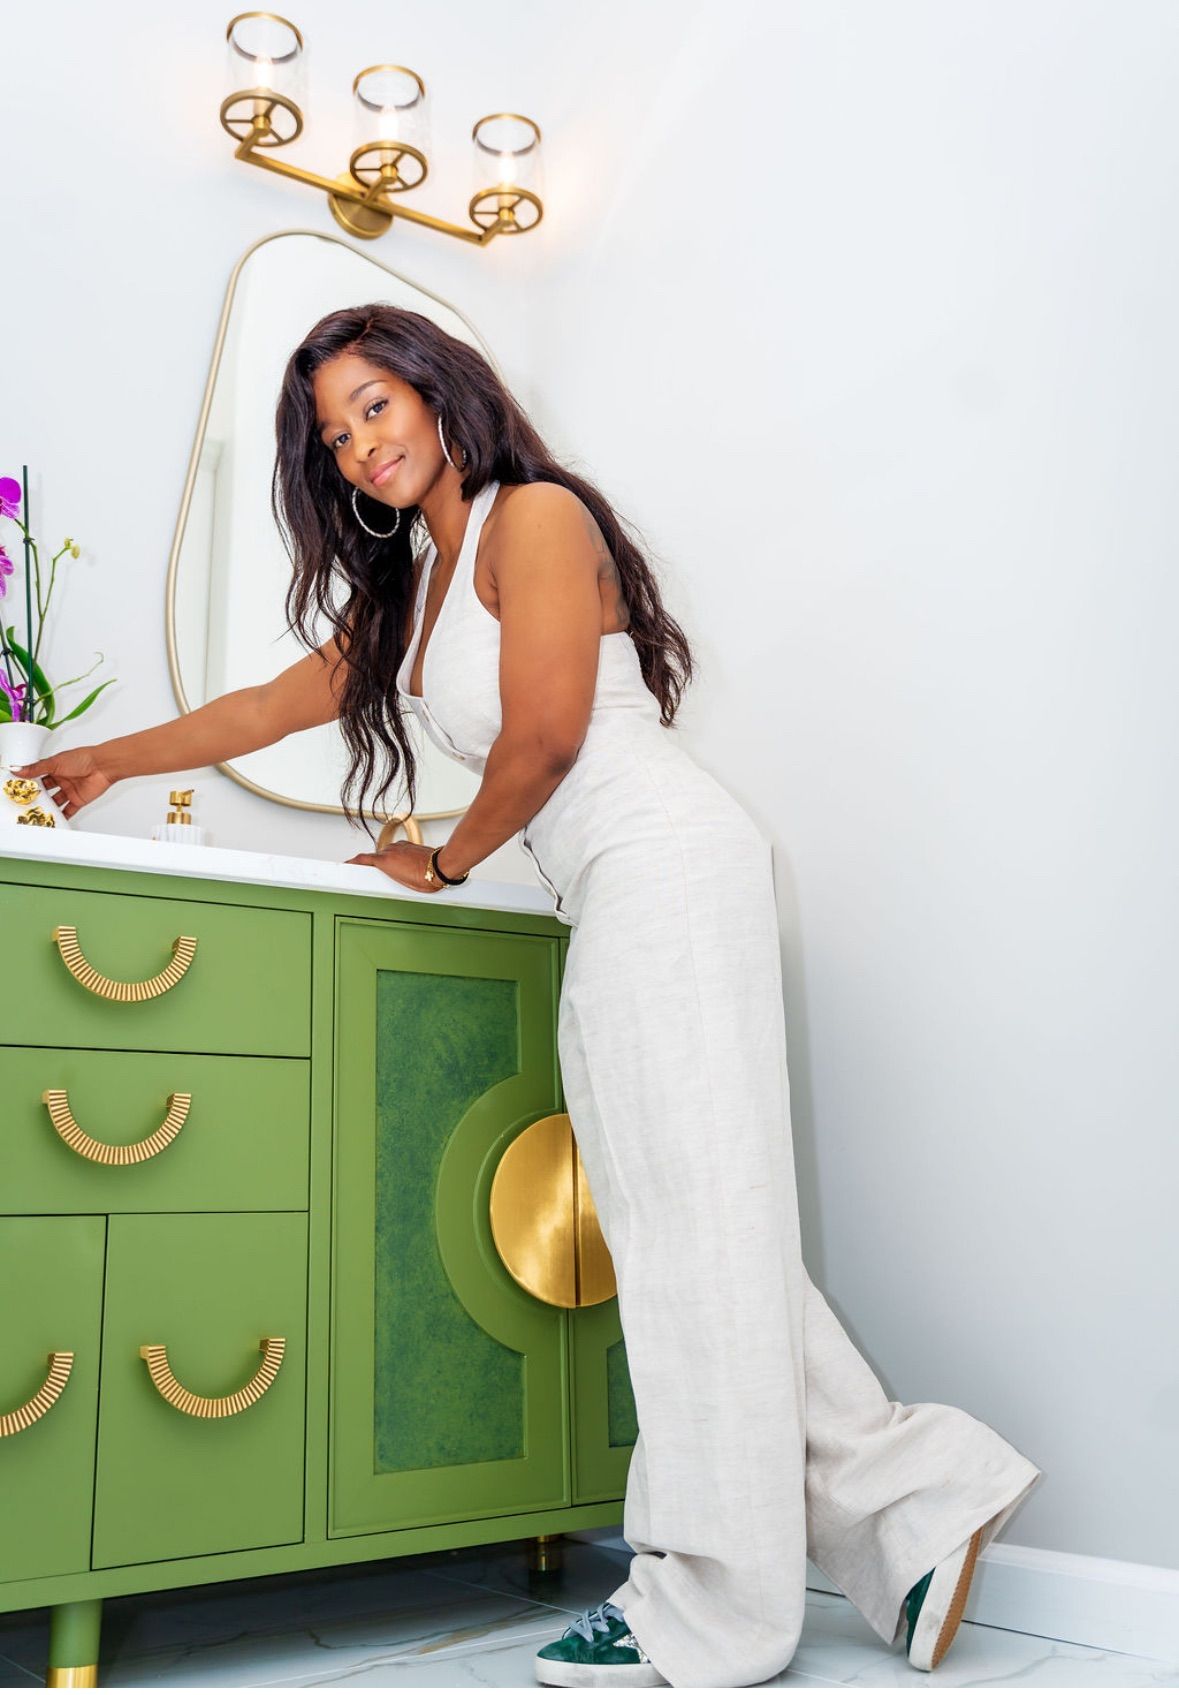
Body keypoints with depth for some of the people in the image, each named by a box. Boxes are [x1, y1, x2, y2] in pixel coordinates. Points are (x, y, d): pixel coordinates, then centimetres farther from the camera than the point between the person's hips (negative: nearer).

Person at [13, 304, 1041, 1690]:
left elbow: (544, 738, -9)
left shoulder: (535, 516, 0)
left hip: (663, 862, -9)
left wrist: (445, 863, 5)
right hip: (612, 903, 9)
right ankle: (919, 1489, 9)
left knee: (688, 1213, -9)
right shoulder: (410, 586, 25)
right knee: (670, 1224, 3)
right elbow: (281, 703, 29)